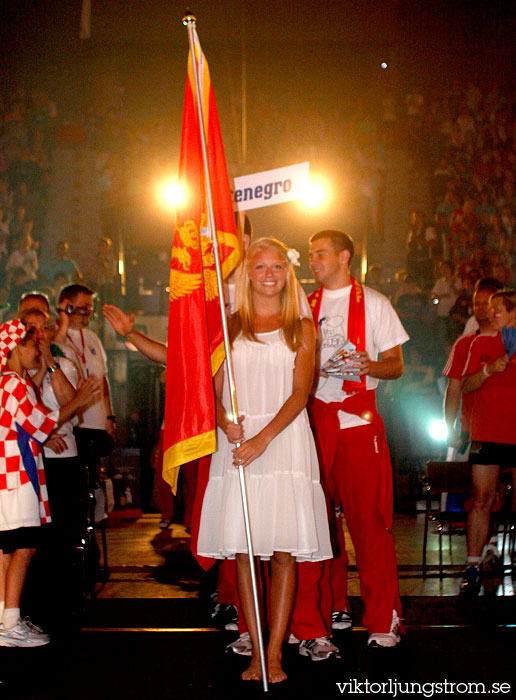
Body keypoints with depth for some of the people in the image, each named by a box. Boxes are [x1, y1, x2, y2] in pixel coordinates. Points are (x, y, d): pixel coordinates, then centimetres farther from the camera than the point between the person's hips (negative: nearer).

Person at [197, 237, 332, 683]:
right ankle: (256, 651, 9)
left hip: (286, 439, -1)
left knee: (284, 552, -4)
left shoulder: (301, 328, 9)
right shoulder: (231, 327, 12)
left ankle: (275, 653, 4)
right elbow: (214, 389, 9)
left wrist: (264, 438, -15)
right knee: (241, 552, 0)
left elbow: (301, 392, -2)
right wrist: (225, 423, -12)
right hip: (237, 440, 1)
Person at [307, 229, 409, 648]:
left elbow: (396, 365, 3)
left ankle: (383, 620, 4)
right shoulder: (305, 306, 16)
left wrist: (370, 366, -17)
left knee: (370, 519, -4)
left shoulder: (373, 303, 6)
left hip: (358, 419, -4)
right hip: (312, 419, 4)